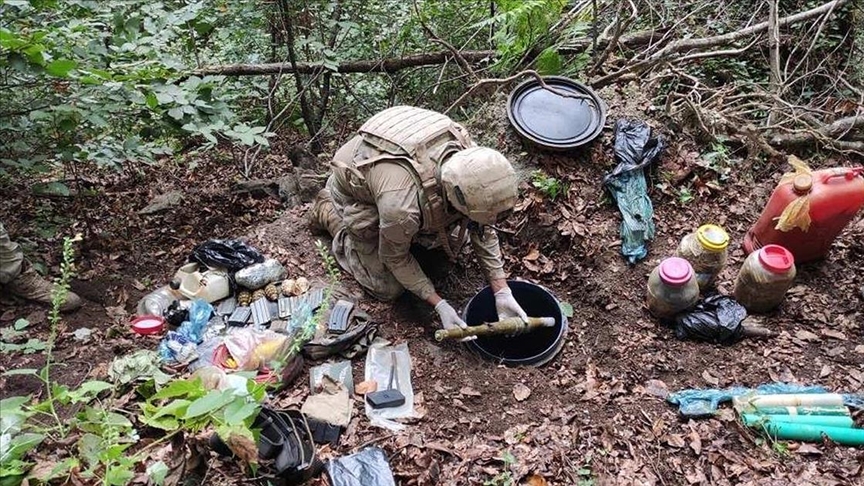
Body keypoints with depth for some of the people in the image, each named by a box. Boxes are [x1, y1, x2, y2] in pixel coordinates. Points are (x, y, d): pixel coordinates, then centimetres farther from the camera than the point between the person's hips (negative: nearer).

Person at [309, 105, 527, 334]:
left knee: (455, 239, 6)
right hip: (354, 187, -5)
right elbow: (395, 257, -22)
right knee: (389, 288, 1)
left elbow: (482, 228, -12)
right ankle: (327, 211, 13)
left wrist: (502, 292, -15)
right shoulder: (402, 207, -45)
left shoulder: (471, 160, -29)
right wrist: (440, 306, -20)